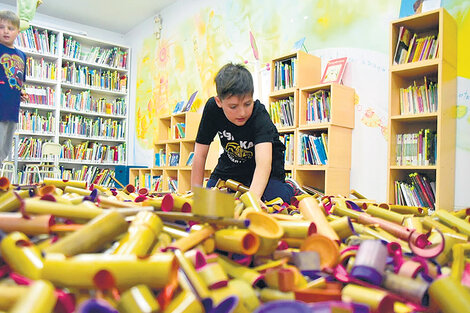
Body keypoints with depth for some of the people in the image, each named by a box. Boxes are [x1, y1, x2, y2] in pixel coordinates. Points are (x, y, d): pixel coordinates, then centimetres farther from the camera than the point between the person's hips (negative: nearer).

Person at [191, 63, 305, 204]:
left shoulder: (260, 117, -35)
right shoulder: (212, 108, -22)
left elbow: (264, 162, -51)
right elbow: (200, 154, -16)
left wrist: (253, 198, -69)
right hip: (231, 164, 4)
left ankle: (290, 188, 9)